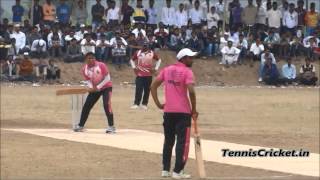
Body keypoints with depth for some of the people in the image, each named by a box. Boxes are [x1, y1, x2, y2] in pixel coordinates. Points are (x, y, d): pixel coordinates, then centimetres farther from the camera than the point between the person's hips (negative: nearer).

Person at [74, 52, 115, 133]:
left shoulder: (101, 65, -20)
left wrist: (98, 87, -23)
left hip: (106, 87, -5)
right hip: (95, 89, 5)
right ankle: (80, 126, 17)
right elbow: (88, 80, 4)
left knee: (107, 105, -23)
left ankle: (111, 127, -18)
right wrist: (91, 88, -18)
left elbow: (108, 78, -18)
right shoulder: (85, 69, -6)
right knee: (86, 106, 3)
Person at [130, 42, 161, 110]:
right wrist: (134, 67, 1)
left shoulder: (152, 53, 0)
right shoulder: (138, 53, 1)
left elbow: (159, 60, 12)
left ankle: (144, 104, 13)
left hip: (149, 74, 1)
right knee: (138, 89, -6)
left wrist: (156, 68, 3)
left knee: (147, 90, 4)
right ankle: (136, 103, -4)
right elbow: (132, 60, 14)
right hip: (139, 74, -1)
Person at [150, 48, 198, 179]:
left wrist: (158, 104, 9)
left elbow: (153, 86, 7)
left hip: (168, 111, 6)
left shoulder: (167, 70, 9)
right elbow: (191, 91, -21)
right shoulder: (187, 71, -9)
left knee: (168, 140, 17)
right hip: (183, 112, -6)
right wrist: (194, 109, -10)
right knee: (182, 141, 1)